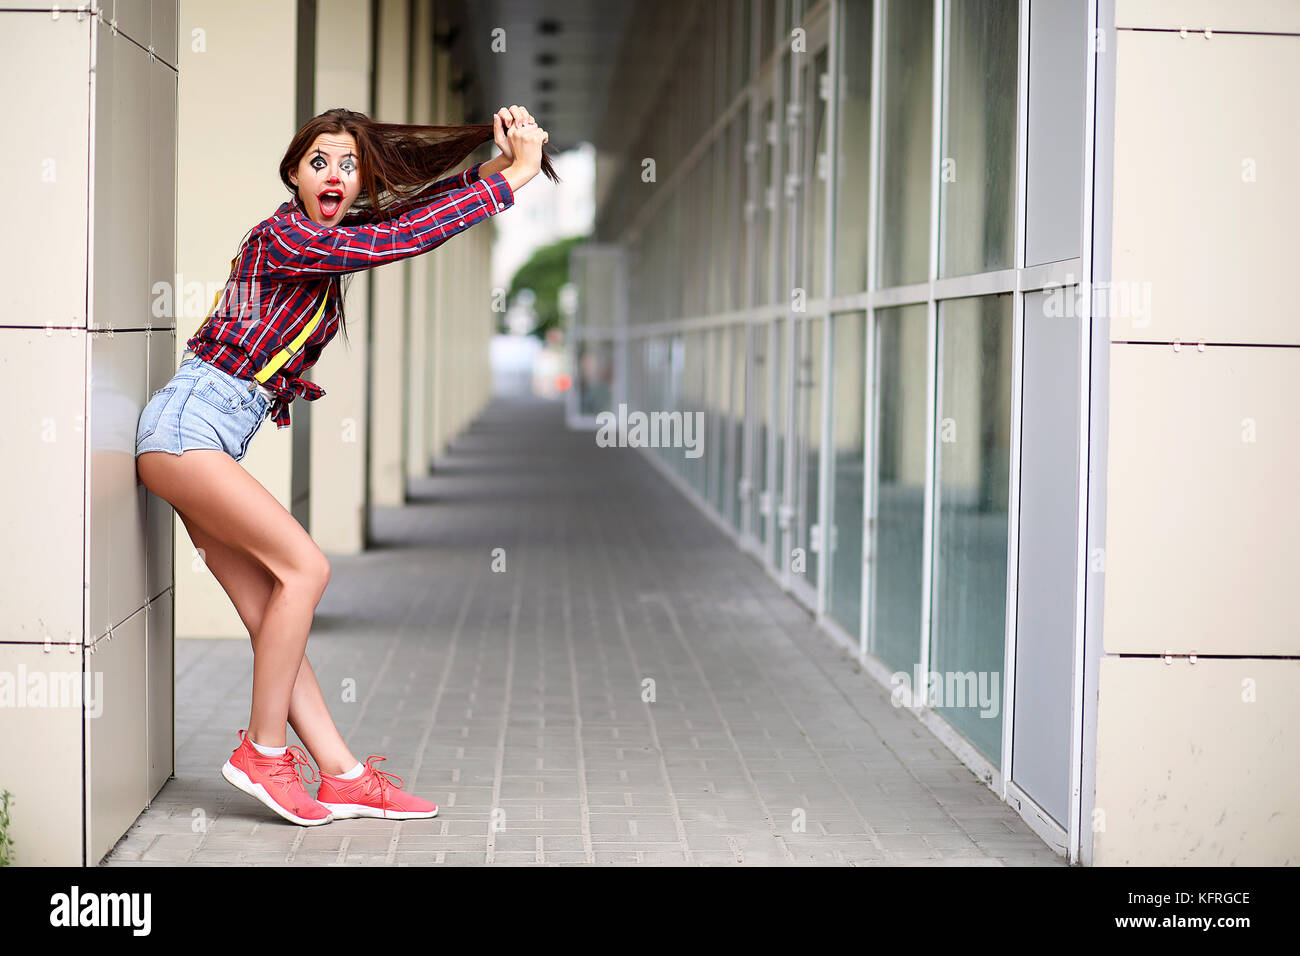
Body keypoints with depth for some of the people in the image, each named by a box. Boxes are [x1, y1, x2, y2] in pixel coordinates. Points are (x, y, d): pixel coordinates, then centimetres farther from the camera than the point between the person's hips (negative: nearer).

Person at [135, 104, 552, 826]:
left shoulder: (333, 238, 13)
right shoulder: (284, 238, -14)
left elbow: (420, 207, 19)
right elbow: (410, 235, -19)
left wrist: (498, 161, 5)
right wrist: (515, 176, -15)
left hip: (210, 440, 9)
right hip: (188, 421, -9)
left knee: (269, 611, 3)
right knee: (304, 567, -15)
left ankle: (342, 776, 1)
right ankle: (263, 752, -6)